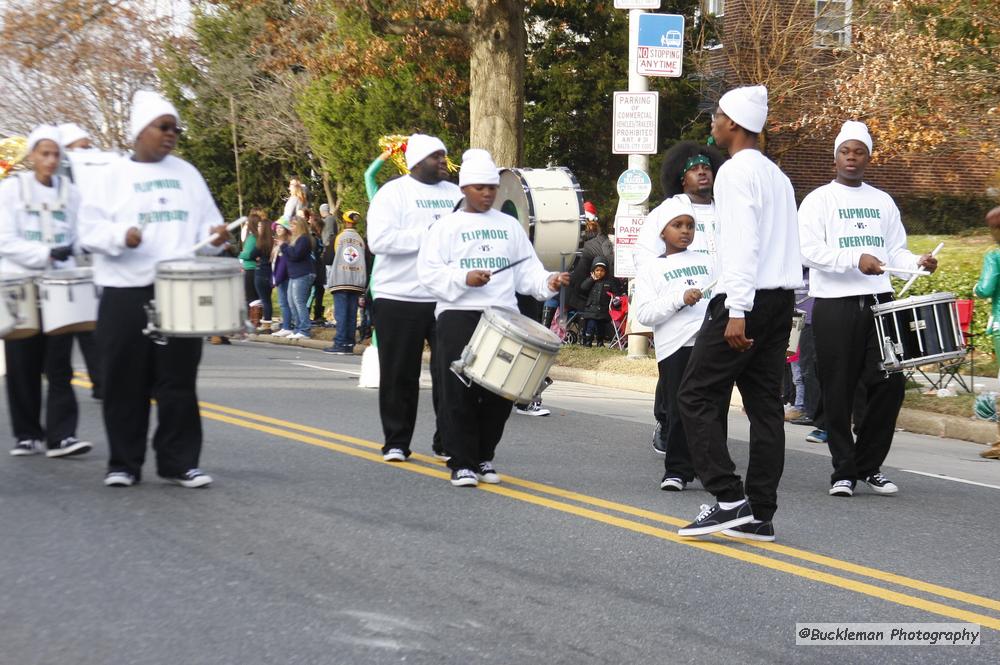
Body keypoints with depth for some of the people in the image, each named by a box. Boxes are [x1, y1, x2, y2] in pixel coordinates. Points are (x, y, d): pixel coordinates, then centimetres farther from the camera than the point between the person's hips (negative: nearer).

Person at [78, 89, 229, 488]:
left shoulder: (186, 174, 15)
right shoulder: (114, 175, 4)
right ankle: (124, 463, 12)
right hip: (126, 294, -2)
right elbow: (89, 229, -2)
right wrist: (121, 236, -20)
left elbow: (205, 223, 16)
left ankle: (179, 462, 8)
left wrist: (214, 238, -6)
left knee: (178, 381, 2)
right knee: (126, 383, 2)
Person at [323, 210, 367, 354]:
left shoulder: (337, 238, -5)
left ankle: (340, 343, -9)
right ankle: (349, 344, 6)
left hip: (340, 281, -3)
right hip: (357, 282, 3)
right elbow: (366, 262, 5)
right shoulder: (361, 240, 3)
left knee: (341, 312, -4)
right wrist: (363, 282, 14)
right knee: (352, 313, 6)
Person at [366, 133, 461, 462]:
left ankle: (447, 441, 15)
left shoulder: (455, 194, 13)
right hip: (400, 299, -4)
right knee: (400, 374, 5)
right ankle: (396, 443, 15)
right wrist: (428, 234, -17)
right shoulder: (393, 192, -3)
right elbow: (379, 240, -15)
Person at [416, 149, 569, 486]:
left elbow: (527, 269, 12)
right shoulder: (447, 227, 4)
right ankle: (462, 463, 3)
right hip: (459, 317, -4)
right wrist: (463, 279, -18)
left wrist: (547, 282, -7)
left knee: (500, 393, 5)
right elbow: (430, 272, -4)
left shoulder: (509, 226, 16)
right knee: (460, 393, -5)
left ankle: (484, 457, 20)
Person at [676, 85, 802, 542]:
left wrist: (737, 310, -23)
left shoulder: (736, 171, -9)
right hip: (782, 298, 9)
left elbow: (743, 243, -19)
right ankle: (759, 515, 7)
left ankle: (729, 499, -12)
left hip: (748, 300, -9)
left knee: (696, 396, -4)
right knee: (764, 404, 7)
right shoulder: (776, 174, 19)